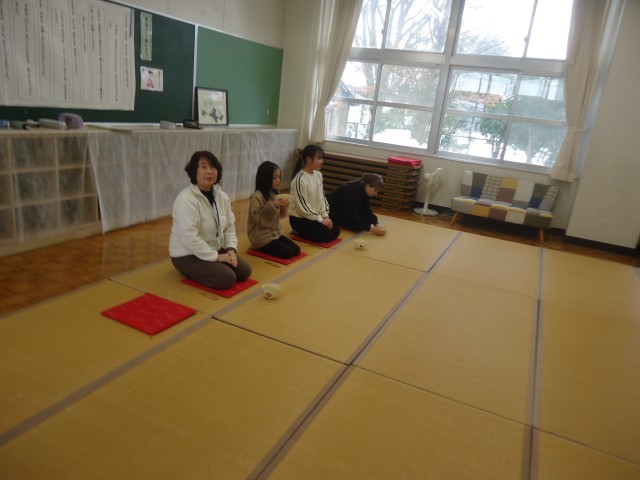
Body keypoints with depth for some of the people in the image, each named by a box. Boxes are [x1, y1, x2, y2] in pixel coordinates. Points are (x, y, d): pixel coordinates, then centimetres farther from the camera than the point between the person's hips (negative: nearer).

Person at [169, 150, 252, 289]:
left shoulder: (222, 196, 2)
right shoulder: (186, 199, -24)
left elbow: (229, 227, 8)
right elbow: (189, 238, -29)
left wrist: (231, 249, -10)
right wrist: (216, 257, -24)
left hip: (216, 250, 8)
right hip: (188, 255, -8)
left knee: (245, 271, -3)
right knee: (226, 278, -23)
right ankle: (190, 272, 3)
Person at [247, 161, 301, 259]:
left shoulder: (273, 194, 7)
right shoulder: (257, 196, -18)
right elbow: (258, 220, -22)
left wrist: (283, 207, -7)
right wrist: (272, 206, -27)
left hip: (275, 232, 8)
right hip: (262, 236, -8)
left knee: (296, 250, -2)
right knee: (288, 253, -16)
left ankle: (265, 247, 10)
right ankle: (261, 247, 2)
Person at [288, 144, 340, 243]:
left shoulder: (318, 175, 1)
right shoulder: (300, 179, -23)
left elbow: (322, 197, 9)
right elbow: (302, 207, -22)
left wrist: (325, 216, -4)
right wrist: (321, 220, -19)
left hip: (314, 216, 8)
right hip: (299, 218, -8)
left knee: (335, 231, 2)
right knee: (326, 234, -17)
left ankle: (304, 231, 13)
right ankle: (300, 233, 4)